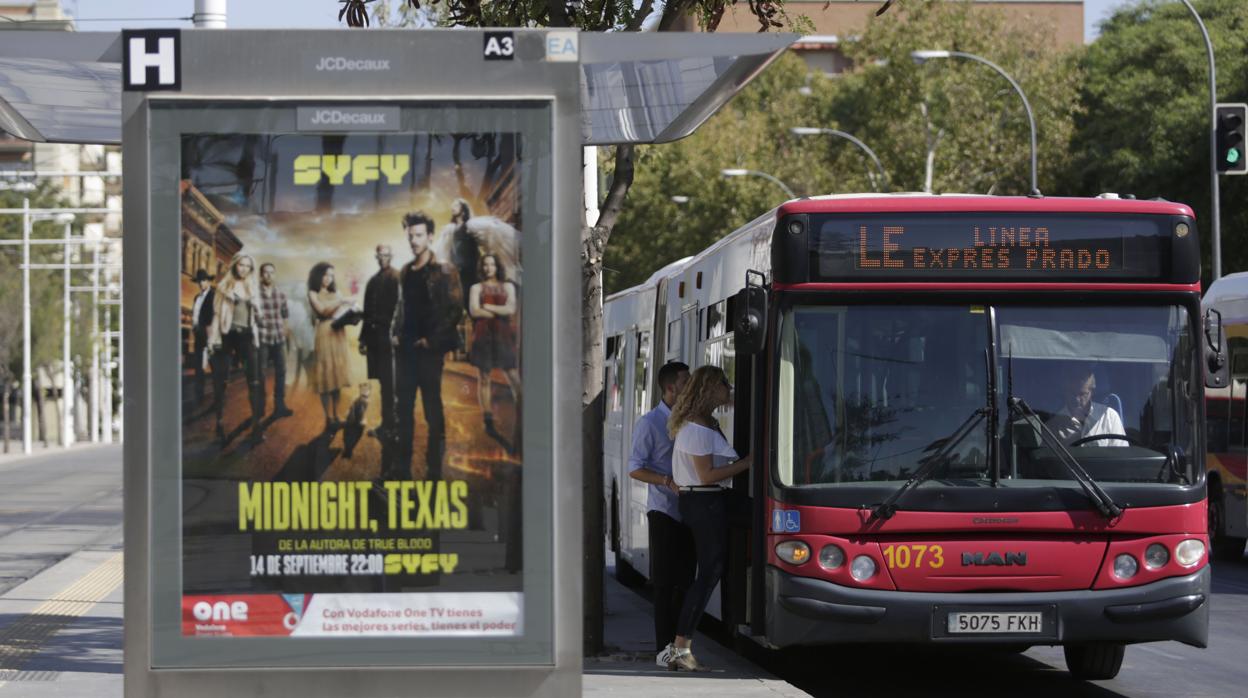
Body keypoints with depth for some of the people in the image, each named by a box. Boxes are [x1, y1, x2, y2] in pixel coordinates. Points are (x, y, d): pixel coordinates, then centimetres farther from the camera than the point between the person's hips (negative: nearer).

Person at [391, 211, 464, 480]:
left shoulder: (443, 271, -6)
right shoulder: (406, 272, 13)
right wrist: (394, 333, 6)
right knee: (404, 409, 8)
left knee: (433, 410, -2)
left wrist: (433, 340, -12)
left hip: (428, 350, -6)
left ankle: (434, 470, 1)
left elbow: (455, 309, -10)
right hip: (405, 349, 6)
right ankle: (403, 466, 13)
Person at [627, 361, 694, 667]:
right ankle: (664, 648, -5)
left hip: (688, 512, 6)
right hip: (664, 511, -6)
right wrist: (668, 481, -21)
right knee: (664, 582, -5)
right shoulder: (650, 423, -4)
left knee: (685, 581, 6)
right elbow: (635, 469, -8)